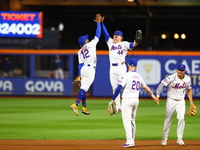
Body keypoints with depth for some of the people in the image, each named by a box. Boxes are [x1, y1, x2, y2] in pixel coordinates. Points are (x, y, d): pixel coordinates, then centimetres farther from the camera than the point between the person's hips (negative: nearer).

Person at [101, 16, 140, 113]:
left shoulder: (123, 44, -1)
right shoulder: (110, 43, 14)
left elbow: (129, 45, -21)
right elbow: (105, 33, 12)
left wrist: (134, 44, -44)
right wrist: (101, 23, 2)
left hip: (121, 67, -6)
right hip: (112, 68, 6)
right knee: (114, 88, 7)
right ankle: (118, 107, 12)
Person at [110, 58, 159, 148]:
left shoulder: (126, 75, -11)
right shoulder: (139, 77, 10)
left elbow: (119, 88, -17)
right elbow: (146, 87, 24)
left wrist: (113, 99, -11)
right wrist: (152, 95, 40)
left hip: (127, 100, -7)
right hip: (136, 100, 7)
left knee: (126, 120, -8)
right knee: (132, 120, 15)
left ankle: (129, 141, -17)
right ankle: (132, 140, 19)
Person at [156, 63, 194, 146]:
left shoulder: (187, 79, -3)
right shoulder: (171, 78, -18)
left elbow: (189, 90, 13)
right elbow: (161, 84, -27)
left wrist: (191, 102, 9)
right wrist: (157, 95, -39)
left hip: (181, 101, 2)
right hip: (171, 101, -2)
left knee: (181, 118, -13)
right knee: (168, 120, 5)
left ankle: (179, 139, -5)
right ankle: (164, 138, 18)